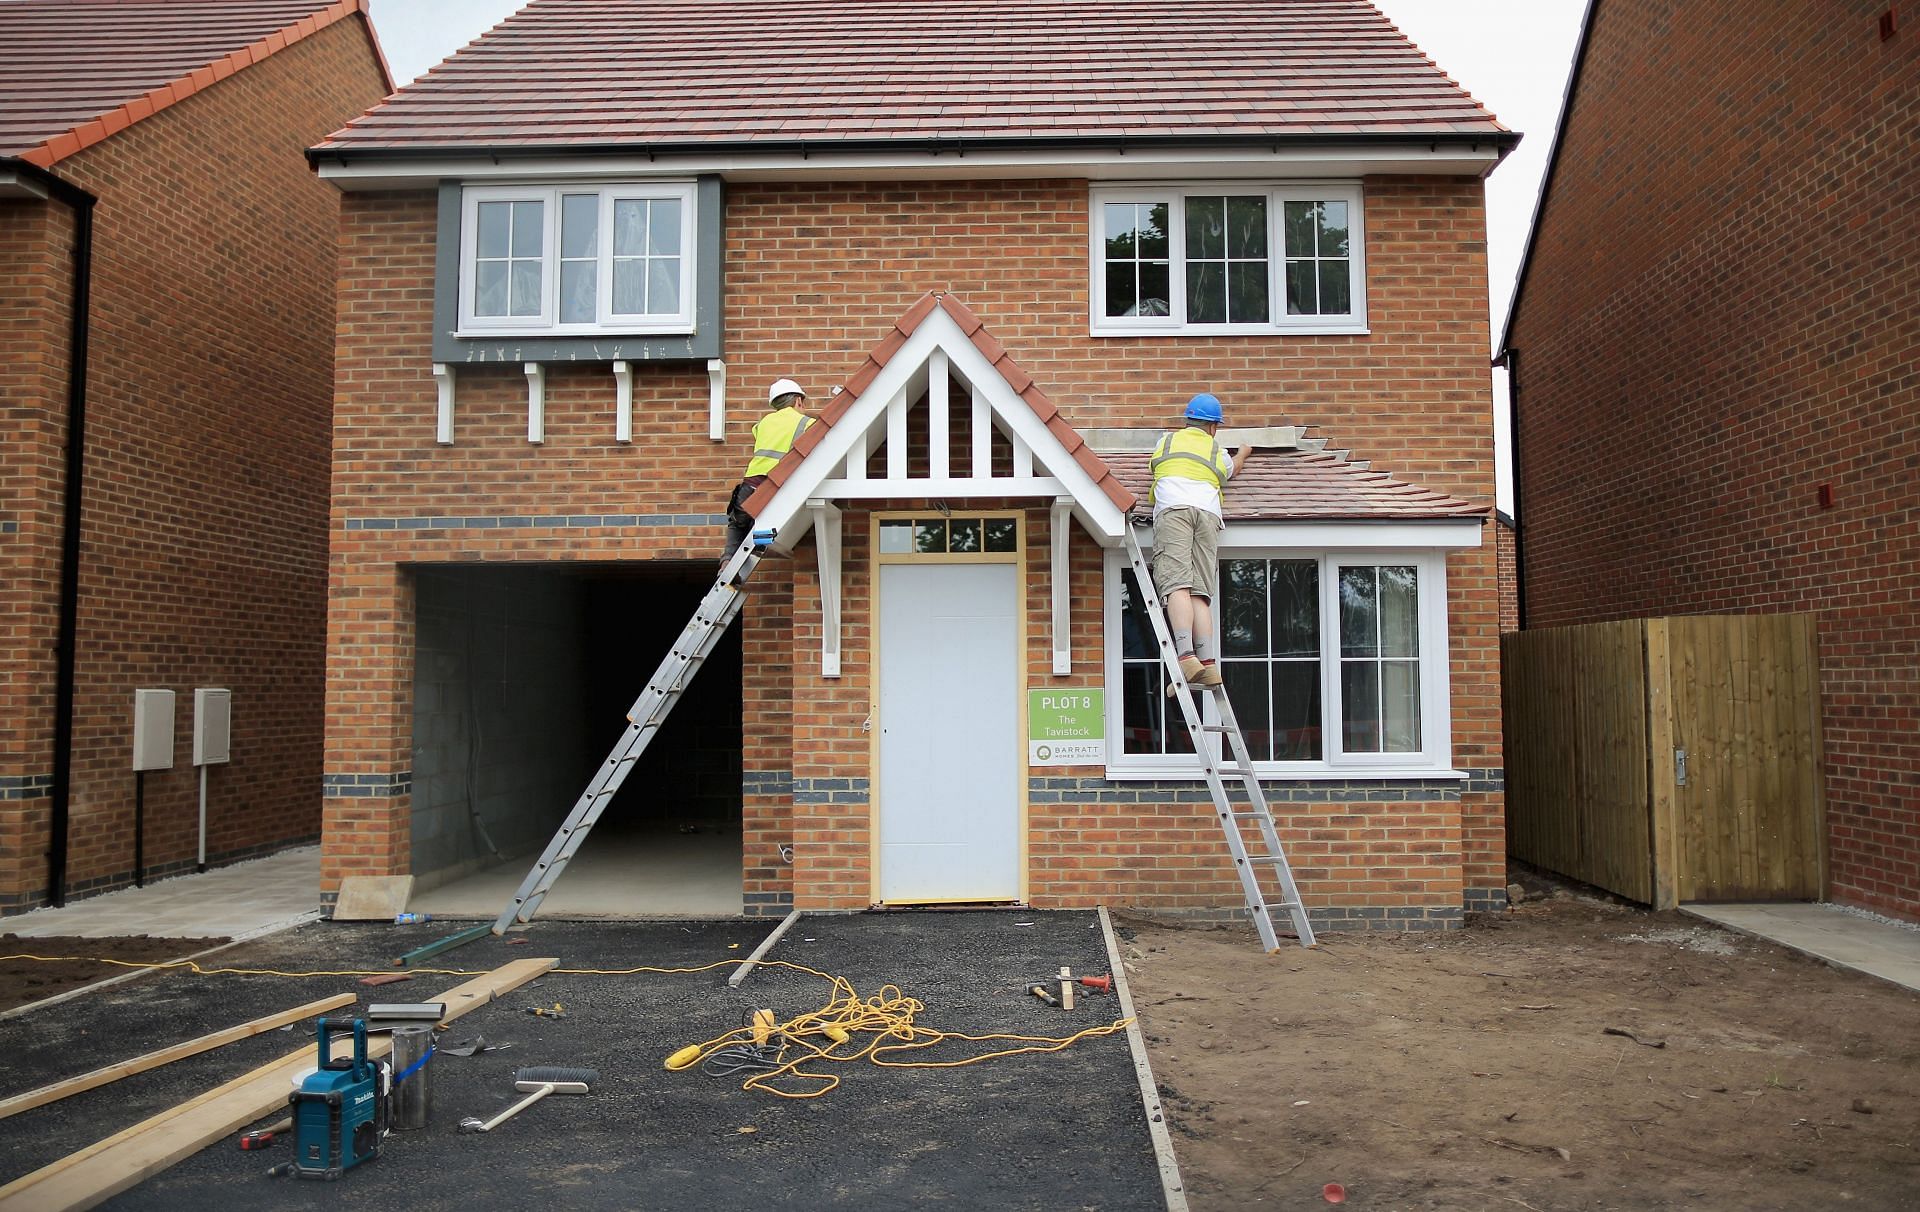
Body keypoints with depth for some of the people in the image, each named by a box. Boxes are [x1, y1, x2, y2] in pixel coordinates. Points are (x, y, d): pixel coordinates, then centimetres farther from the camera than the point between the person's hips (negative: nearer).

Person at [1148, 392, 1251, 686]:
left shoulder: (1166, 441, 27)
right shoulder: (1218, 452, 29)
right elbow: (1233, 467, 53)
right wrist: (1243, 453, 75)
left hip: (1173, 509, -2)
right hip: (1208, 513, 2)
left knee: (1177, 584, -17)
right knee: (1200, 592, -3)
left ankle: (1186, 657, -35)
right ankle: (1208, 663, -17)